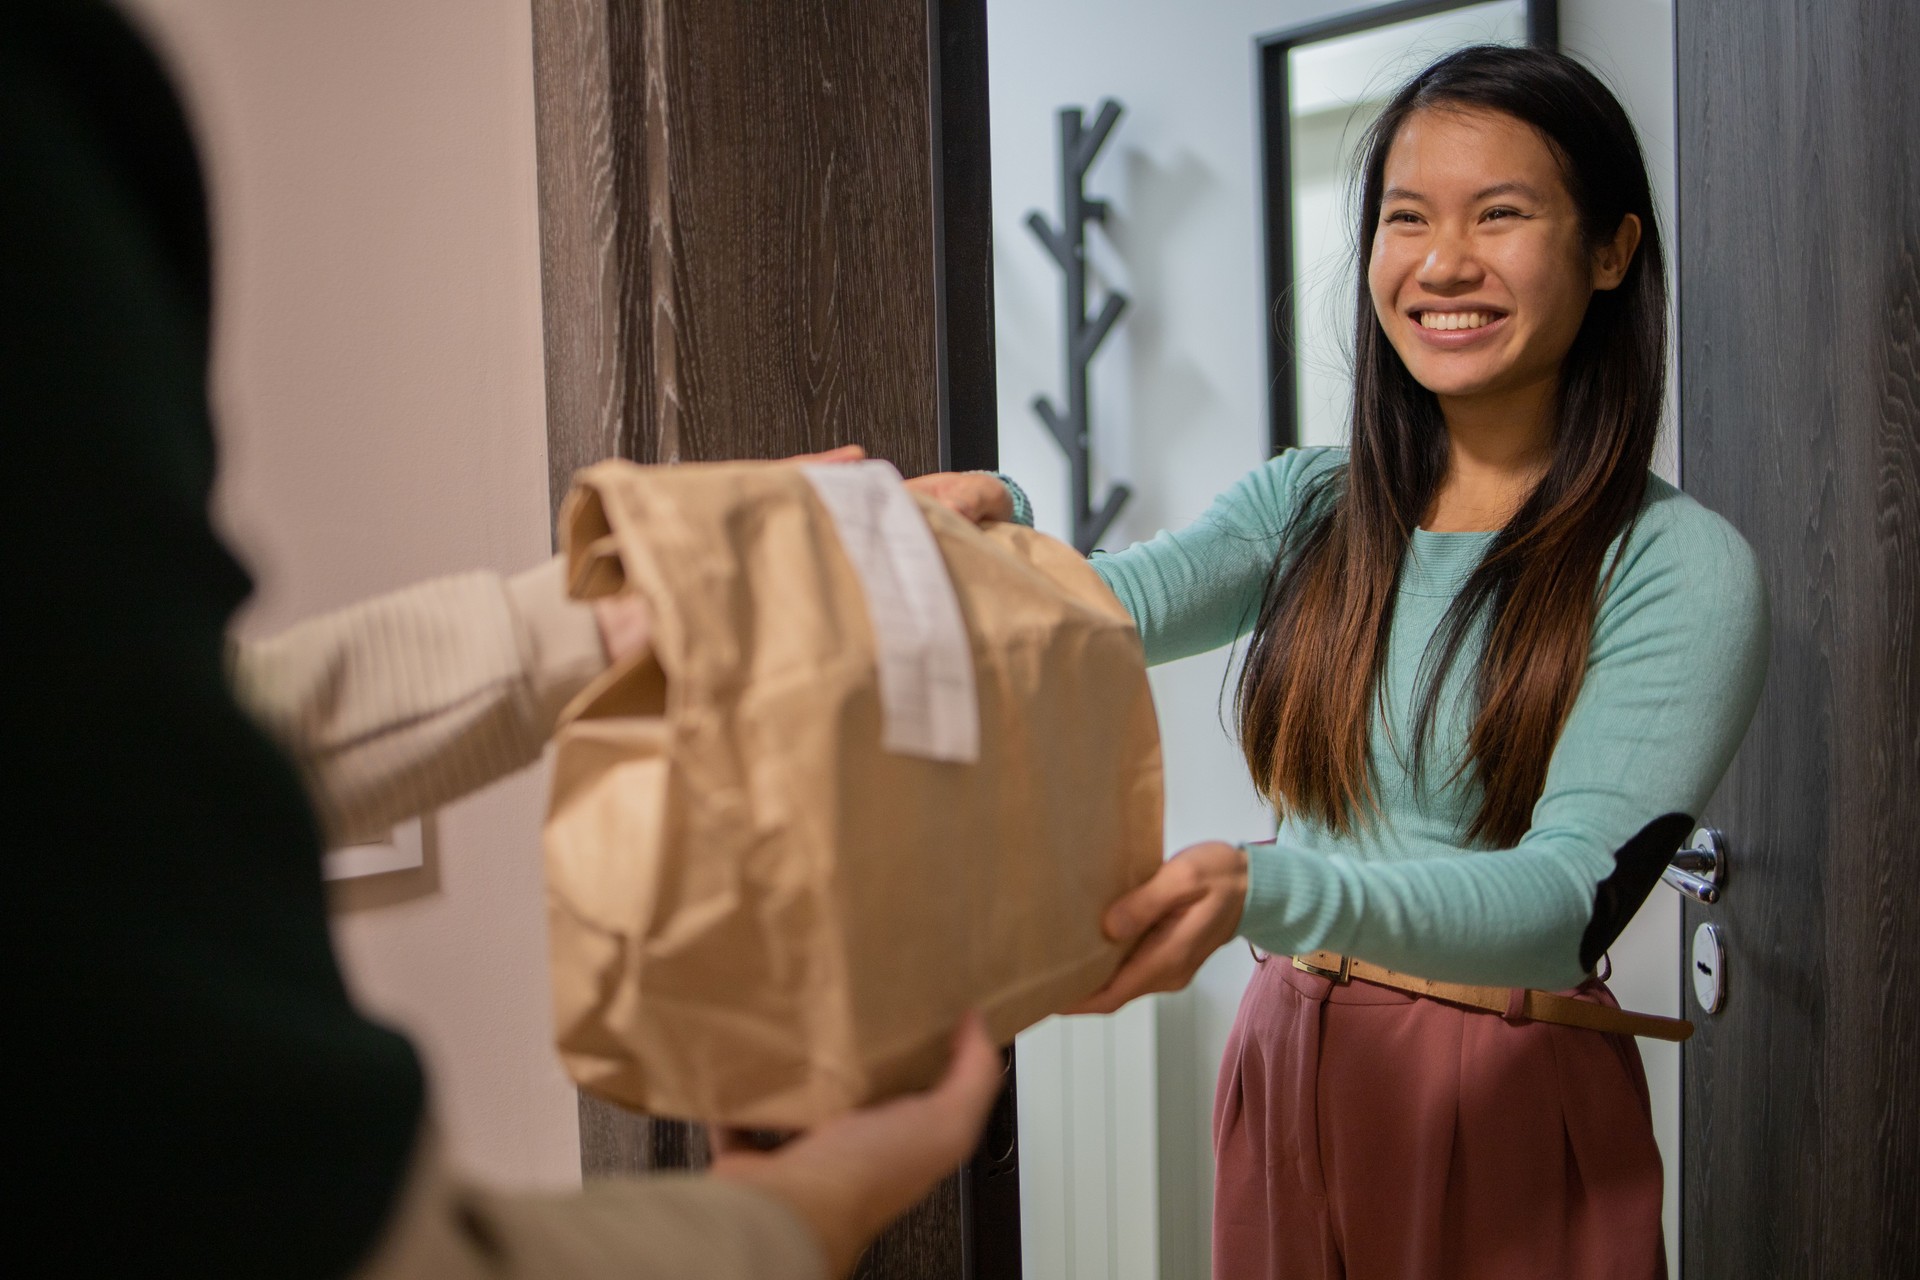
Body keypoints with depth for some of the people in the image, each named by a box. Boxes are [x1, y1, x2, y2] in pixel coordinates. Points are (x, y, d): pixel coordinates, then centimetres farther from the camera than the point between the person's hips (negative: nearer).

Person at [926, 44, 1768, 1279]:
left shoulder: (1679, 569, -12)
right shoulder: (1307, 507, 4)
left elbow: (1571, 898, -22)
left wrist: (1262, 890, -38)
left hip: (1511, 1098, -4)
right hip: (1282, 1068, 4)